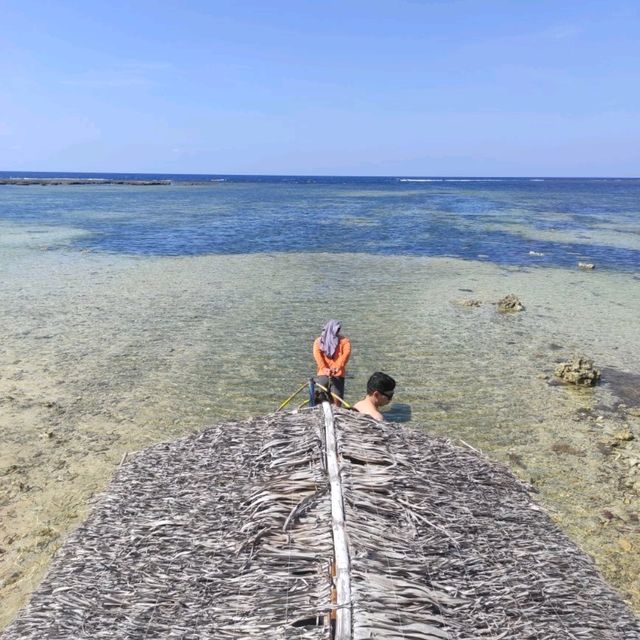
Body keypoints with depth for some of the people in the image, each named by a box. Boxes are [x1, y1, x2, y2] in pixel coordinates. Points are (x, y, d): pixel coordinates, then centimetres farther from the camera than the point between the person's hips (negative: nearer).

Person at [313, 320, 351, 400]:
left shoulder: (318, 341, 10)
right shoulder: (344, 341, 6)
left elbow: (316, 354, -5)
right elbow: (346, 353, -10)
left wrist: (324, 368, -14)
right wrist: (338, 367, -19)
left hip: (323, 374, 2)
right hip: (338, 375, -2)